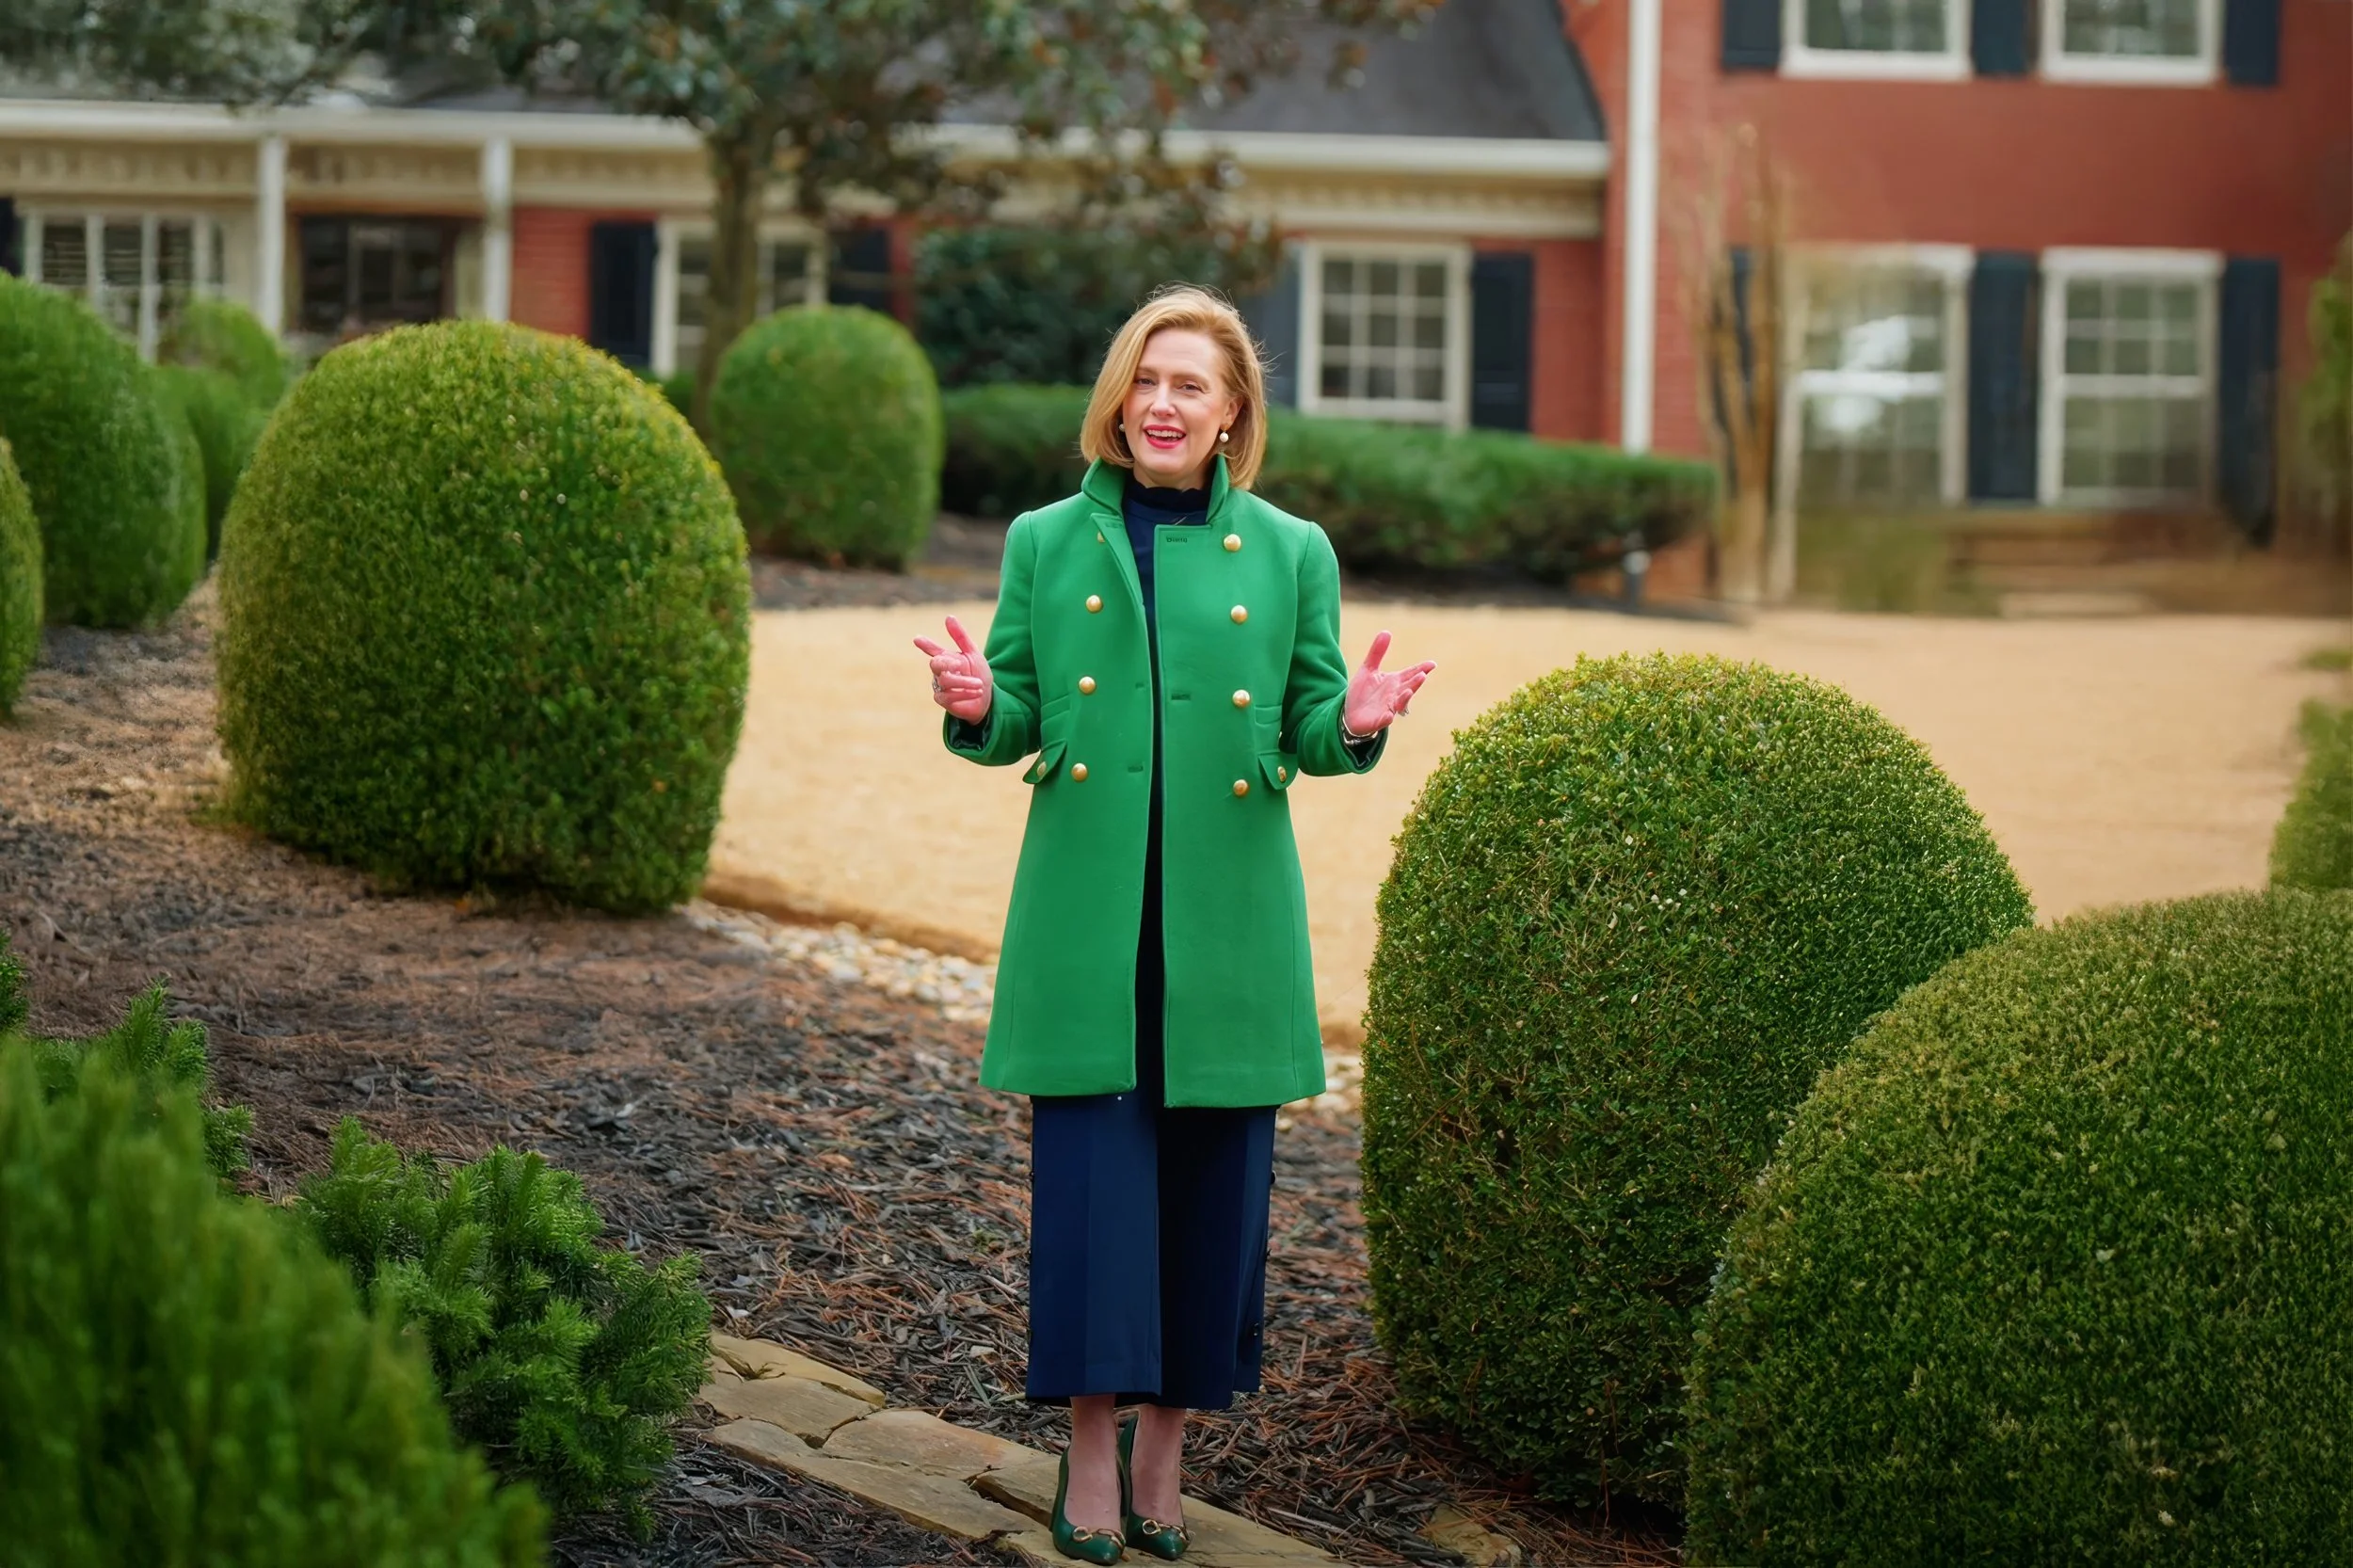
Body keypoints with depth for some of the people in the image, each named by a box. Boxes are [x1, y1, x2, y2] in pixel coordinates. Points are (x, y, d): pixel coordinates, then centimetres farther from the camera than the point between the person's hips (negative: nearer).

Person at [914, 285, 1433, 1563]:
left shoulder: (1289, 553, 7)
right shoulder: (1046, 543, 7)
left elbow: (1311, 728, 8)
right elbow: (1017, 724, 8)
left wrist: (1356, 723, -14)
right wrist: (977, 706, -15)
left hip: (1227, 920, 1)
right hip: (1086, 918, -1)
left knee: (1213, 1173, 4)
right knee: (1088, 1172, -2)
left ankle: (1164, 1453, 17)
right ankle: (1090, 1455, 8)